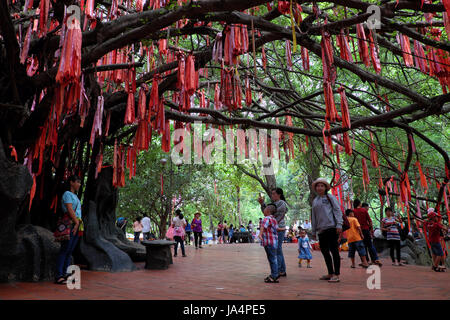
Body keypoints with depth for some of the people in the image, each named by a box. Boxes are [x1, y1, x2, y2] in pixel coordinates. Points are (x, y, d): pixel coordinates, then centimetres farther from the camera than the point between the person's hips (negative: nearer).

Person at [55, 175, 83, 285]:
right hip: (70, 224, -9)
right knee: (64, 250, -9)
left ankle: (65, 274, 13)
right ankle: (58, 276, -8)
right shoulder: (67, 194, -4)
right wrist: (76, 222, -17)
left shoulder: (75, 196, 22)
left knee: (70, 251, 9)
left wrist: (78, 224, 11)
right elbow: (70, 210, -14)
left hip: (77, 225, 9)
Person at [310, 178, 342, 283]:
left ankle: (336, 275, -1)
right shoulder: (315, 201, 18)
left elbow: (337, 211, -2)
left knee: (334, 251, -5)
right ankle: (330, 273, 19)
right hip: (321, 230, 6)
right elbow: (313, 216, 20)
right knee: (325, 251, 9)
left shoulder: (331, 197, 3)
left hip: (331, 228, -6)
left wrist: (339, 225, -12)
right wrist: (313, 231, 18)